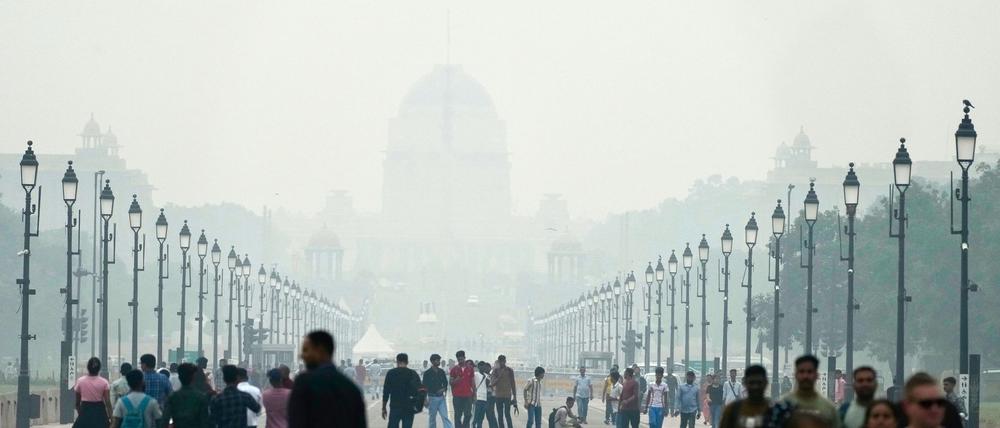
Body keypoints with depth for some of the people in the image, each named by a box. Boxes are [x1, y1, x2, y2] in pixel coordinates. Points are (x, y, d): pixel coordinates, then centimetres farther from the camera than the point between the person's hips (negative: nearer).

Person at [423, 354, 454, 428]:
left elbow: (445, 383, 18)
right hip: (432, 397, -3)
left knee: (445, 416, -4)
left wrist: (444, 389, -5)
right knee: (432, 418, 5)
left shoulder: (441, 372, 7)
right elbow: (424, 387, -5)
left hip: (441, 397, 3)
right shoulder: (427, 373, -5)